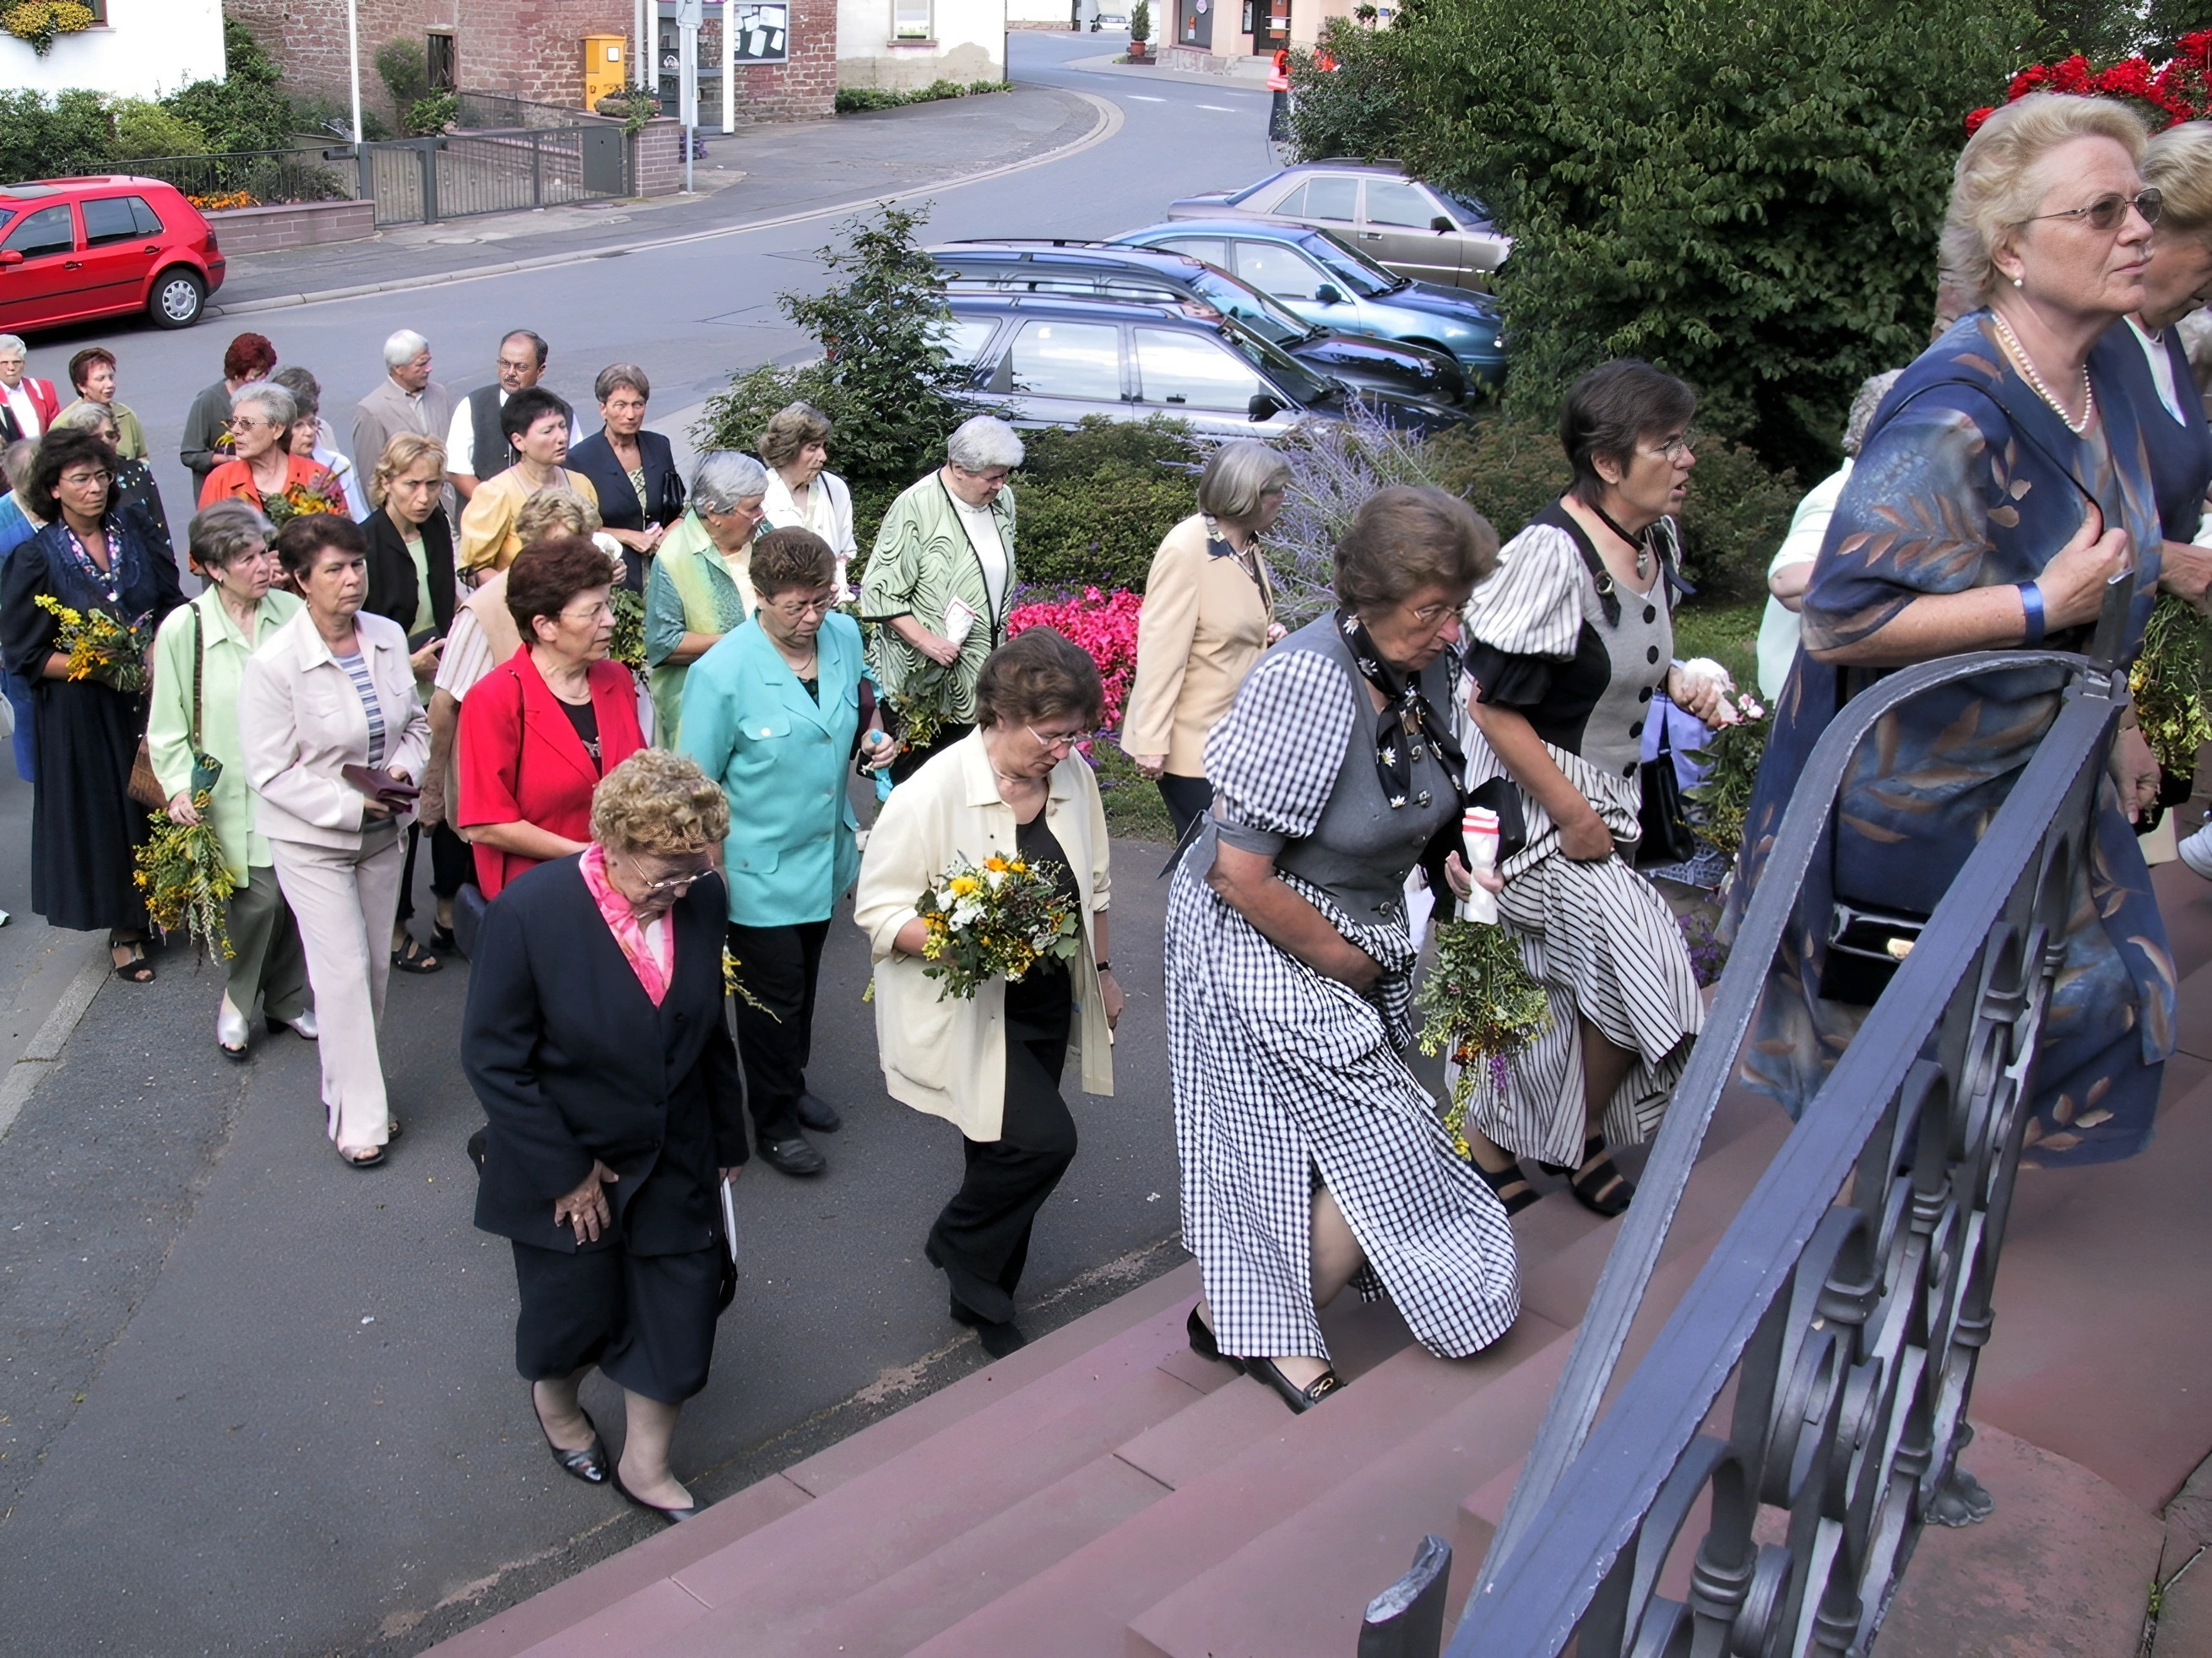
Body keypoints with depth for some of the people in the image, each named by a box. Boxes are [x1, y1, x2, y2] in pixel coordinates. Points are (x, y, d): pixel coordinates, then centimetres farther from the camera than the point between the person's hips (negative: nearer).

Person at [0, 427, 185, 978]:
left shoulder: (131, 532, 3)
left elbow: (172, 602, 8)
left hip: (151, 700, 3)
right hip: (83, 715, -3)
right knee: (103, 815, 6)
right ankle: (123, 930, 19)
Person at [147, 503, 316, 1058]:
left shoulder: (291, 611, -3)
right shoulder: (183, 629, -7)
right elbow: (166, 726, 0)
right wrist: (180, 787, -12)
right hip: (231, 794, -3)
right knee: (258, 895, -6)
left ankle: (288, 998, 28)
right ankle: (235, 1006, 18)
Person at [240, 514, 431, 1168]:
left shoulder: (388, 638, -4)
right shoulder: (274, 663, -19)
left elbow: (416, 723, 7)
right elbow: (271, 772, -16)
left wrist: (405, 767, -14)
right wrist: (350, 805, -22)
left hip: (381, 832, 5)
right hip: (313, 840, -5)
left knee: (375, 966, 14)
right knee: (344, 972, -4)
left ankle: (350, 1085, 33)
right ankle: (357, 1118, 8)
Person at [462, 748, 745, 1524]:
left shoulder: (701, 899, -12)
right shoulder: (530, 912, -24)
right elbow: (492, 1057, -17)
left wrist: (726, 1138, 11)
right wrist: (565, 1172, -15)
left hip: (675, 1163, 4)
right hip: (566, 1167, -3)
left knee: (680, 1315, 11)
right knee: (575, 1313, 16)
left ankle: (645, 1467, 34)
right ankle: (554, 1400, 52)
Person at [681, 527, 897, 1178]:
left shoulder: (844, 635, -6)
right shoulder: (723, 673, -23)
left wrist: (875, 732, -5)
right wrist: (713, 875, -16)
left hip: (826, 854, 6)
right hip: (762, 870, -6)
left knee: (804, 982, 24)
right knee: (774, 996, 7)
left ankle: (792, 1082, 46)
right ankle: (774, 1120, 27)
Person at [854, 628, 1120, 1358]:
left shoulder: (1073, 776, -3)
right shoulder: (931, 793, -22)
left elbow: (1092, 884, 13)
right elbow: (880, 912, -18)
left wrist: (1100, 969, 19)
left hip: (1047, 1000, 6)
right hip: (967, 1010, -6)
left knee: (1011, 1152, 15)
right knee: (1044, 1140, -16)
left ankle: (983, 1301, 37)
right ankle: (958, 1245, 13)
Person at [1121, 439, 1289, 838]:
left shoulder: (1248, 547, 7)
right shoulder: (1185, 550, -17)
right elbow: (1161, 651, -18)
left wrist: (1268, 637, 2)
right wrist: (1152, 742, -19)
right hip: (1192, 741, -8)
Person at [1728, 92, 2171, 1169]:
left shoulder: (2098, 380, 2)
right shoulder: (1956, 418, -29)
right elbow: (1843, 616, -35)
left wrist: (2113, 723, 20)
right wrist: (2042, 605, -31)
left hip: (2031, 772, 10)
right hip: (1913, 790, -9)